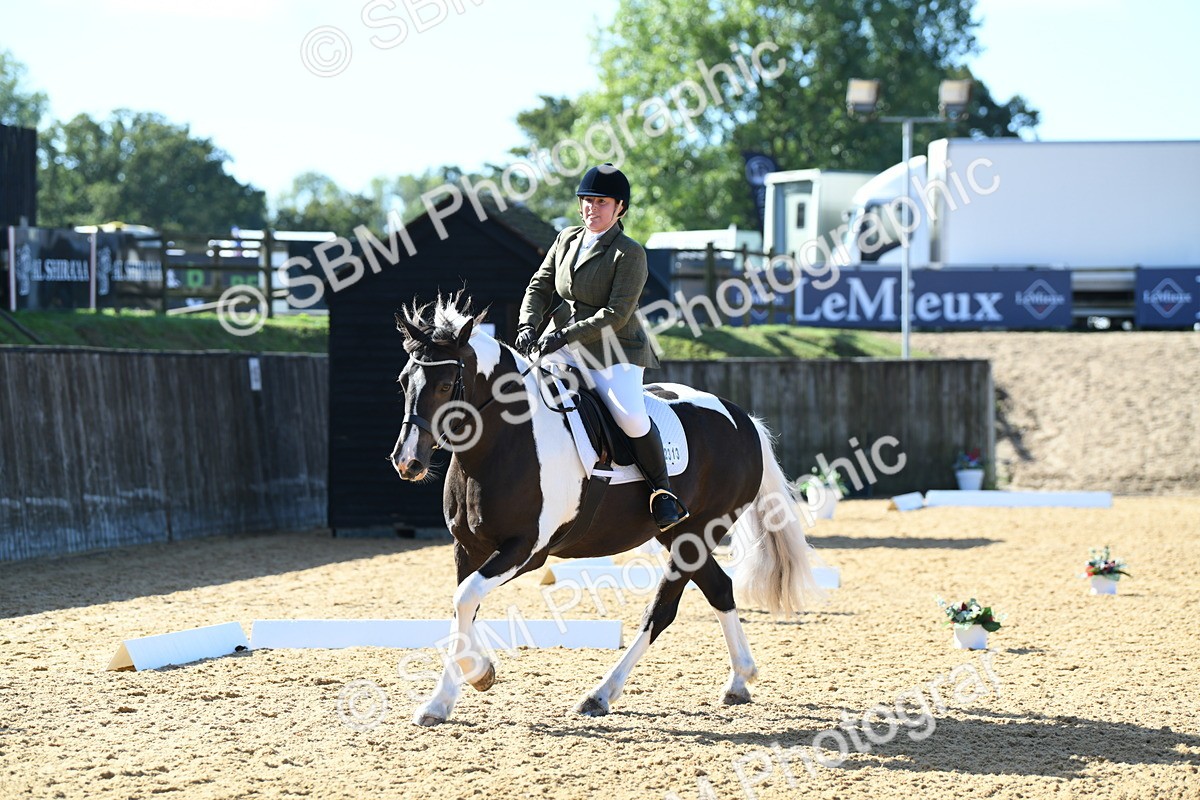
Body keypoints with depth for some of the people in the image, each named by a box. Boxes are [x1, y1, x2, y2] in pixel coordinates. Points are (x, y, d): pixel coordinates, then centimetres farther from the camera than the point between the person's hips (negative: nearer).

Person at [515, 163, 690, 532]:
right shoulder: (567, 239, 9)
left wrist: (565, 336, -21)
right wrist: (528, 325, -5)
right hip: (564, 345, 6)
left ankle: (663, 491, -6)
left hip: (613, 351, -6)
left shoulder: (629, 253, -11)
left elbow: (616, 314, -17)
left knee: (630, 415, -25)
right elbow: (539, 286, 13)